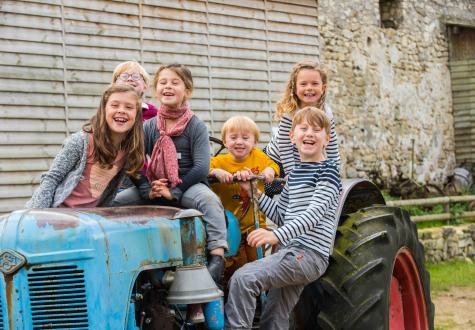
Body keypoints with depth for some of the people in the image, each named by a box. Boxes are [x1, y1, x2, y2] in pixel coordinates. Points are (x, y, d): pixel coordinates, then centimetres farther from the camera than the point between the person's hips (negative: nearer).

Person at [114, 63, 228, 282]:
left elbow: (201, 167, -10)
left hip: (188, 185, -4)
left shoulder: (196, 126, -1)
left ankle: (217, 256, -43)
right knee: (115, 201, -13)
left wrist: (174, 192, -18)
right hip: (154, 188, 4)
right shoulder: (149, 127, 9)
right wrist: (147, 190, -16)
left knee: (208, 199, -36)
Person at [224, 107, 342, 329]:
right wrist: (255, 192, 11)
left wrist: (278, 235, -32)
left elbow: (314, 213, -20)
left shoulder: (328, 171, -6)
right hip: (290, 253, 8)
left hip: (309, 254, -8)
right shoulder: (294, 174, 19)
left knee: (243, 277, -24)